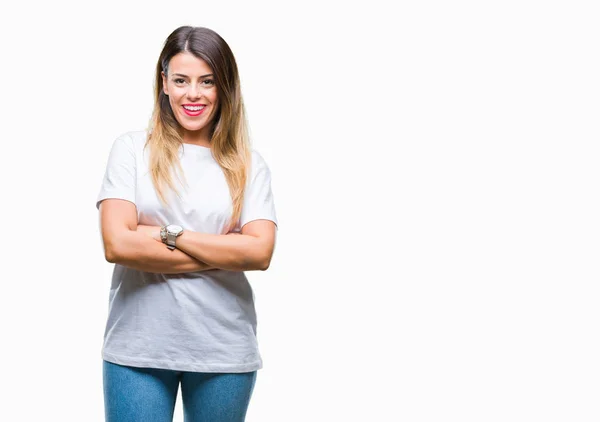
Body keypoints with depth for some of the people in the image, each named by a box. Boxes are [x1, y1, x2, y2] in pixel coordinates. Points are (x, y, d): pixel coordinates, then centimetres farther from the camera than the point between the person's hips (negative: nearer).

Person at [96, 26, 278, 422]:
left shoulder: (248, 164, 3)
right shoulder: (132, 148, 0)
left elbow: (260, 252, -8)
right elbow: (117, 244, -11)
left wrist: (169, 234, -12)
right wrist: (223, 254, -9)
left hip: (224, 349, 1)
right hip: (138, 346, -1)